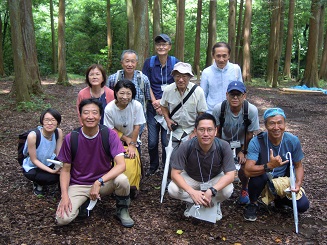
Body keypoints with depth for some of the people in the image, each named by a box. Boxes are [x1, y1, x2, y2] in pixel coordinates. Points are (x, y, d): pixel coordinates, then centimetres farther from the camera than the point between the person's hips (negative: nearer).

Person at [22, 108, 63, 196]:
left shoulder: (59, 132, -19)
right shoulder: (33, 136, -31)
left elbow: (59, 154, -11)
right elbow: (34, 160, -22)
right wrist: (52, 171, -30)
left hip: (49, 162, 4)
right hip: (32, 167, -4)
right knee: (53, 178, -28)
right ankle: (38, 183, 5)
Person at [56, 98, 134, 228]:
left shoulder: (109, 134, -14)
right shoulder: (70, 138, -11)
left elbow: (121, 165, -22)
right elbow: (66, 170, -3)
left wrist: (98, 182, -33)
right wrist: (64, 195, -17)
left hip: (104, 181, 0)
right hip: (78, 185, 0)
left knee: (122, 179, -33)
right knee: (63, 219, -23)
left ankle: (122, 210, -1)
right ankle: (84, 202, 11)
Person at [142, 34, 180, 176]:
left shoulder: (175, 63, 1)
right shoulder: (149, 62, 4)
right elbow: (147, 85, 2)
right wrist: (155, 102, -8)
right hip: (153, 107, 1)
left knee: (167, 141, 0)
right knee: (152, 141, 4)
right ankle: (153, 166, 28)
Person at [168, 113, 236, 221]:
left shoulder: (223, 146, -28)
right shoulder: (186, 147, -30)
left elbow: (230, 175, -26)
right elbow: (175, 174, -26)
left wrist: (211, 191, -41)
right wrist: (192, 192, -40)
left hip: (215, 179, 0)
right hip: (191, 178, 0)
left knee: (228, 190, -30)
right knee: (172, 189, -27)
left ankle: (215, 203, 5)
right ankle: (191, 201, 5)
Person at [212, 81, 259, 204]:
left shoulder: (252, 110, -29)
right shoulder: (218, 108, -28)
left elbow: (249, 134, -14)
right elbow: (217, 132, -12)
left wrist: (243, 151, -9)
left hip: (242, 143, 0)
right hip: (224, 141, 1)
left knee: (243, 168, -15)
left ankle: (244, 189, 21)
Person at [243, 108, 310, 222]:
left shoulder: (293, 141, -14)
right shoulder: (257, 142, -25)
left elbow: (298, 166, -1)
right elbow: (248, 170, -34)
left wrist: (298, 183, -19)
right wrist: (269, 166, -48)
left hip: (284, 181, 3)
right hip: (262, 181, -3)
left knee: (303, 205, -16)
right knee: (260, 174, -36)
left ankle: (279, 199, 17)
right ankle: (253, 204, -6)